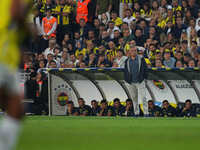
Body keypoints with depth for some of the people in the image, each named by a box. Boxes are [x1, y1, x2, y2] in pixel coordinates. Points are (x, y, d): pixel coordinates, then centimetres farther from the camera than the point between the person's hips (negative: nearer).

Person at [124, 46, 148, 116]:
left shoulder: (141, 59, 3)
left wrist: (144, 77, -4)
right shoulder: (127, 61, 11)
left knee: (143, 97, -11)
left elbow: (145, 69, 3)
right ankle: (136, 113, 15)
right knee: (134, 97, 8)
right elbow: (125, 71, 16)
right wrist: (127, 79, 6)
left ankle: (146, 113, -14)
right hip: (131, 82, 4)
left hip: (140, 81, -3)